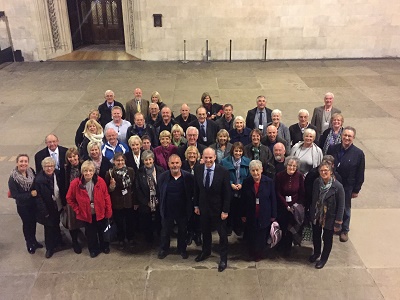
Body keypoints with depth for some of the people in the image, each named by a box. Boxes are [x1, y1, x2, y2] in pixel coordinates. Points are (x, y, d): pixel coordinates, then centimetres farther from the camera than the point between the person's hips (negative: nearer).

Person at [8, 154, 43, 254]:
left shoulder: (31, 172, -11)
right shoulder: (13, 178, -20)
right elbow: (14, 195, -19)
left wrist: (36, 192, -17)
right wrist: (30, 194, -23)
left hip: (33, 203, 3)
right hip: (23, 206, -3)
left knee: (33, 221, 17)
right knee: (27, 223, 14)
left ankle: (34, 240, 43)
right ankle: (29, 243, 37)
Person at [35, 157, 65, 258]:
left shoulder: (58, 175, -10)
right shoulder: (39, 179, -22)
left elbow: (62, 190, 0)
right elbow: (38, 197, -19)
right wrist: (44, 212, -18)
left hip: (58, 206, 4)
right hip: (47, 209, -4)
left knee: (56, 225, 24)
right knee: (49, 228, 10)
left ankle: (58, 241, 46)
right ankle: (49, 248, 28)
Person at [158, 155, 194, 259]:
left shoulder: (188, 176, -13)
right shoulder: (163, 176, -8)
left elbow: (192, 193, -5)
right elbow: (161, 193, 0)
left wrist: (189, 208, -6)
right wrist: (162, 206, -2)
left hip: (183, 210, 0)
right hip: (167, 210, 1)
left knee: (182, 231, 18)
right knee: (165, 231, 17)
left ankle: (182, 249, 40)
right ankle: (164, 249, 39)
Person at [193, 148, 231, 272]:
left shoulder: (223, 171, -20)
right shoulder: (198, 170, -7)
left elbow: (227, 193, -15)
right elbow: (196, 189, 3)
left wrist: (225, 210, -14)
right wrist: (196, 205, 6)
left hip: (218, 208, -4)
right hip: (203, 207, 4)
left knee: (222, 233, 10)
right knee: (205, 231, 21)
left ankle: (223, 258, 27)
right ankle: (206, 251, 44)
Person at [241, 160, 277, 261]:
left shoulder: (269, 182, -9)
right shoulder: (246, 182, -5)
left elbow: (273, 199, -4)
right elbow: (243, 200, 0)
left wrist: (273, 215, -2)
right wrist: (243, 215, 1)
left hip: (264, 216, -1)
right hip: (250, 216, 1)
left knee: (262, 237, 10)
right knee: (251, 237, 10)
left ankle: (259, 254, 33)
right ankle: (252, 253, 34)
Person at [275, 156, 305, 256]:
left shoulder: (299, 176, -9)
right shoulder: (279, 176, -12)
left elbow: (302, 193, 0)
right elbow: (278, 193, -9)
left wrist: (297, 204, -10)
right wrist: (287, 206, -11)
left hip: (294, 206, 1)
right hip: (282, 206, -1)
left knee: (291, 227, 8)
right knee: (282, 226, 7)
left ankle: (288, 247, 29)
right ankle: (282, 245, 33)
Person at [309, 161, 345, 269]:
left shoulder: (338, 186, -23)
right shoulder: (317, 182, -10)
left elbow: (341, 206, -17)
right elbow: (313, 199, 2)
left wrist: (338, 223, -14)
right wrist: (311, 214, 8)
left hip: (329, 219, -4)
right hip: (316, 216, 4)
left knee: (327, 239, 16)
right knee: (315, 236, 23)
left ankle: (324, 258, 41)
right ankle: (316, 253, 51)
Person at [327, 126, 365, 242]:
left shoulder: (358, 153, -13)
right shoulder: (332, 149, -8)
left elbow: (360, 174, -7)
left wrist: (356, 190, -5)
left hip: (347, 187, -1)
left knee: (345, 209, 17)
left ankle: (344, 230, 38)